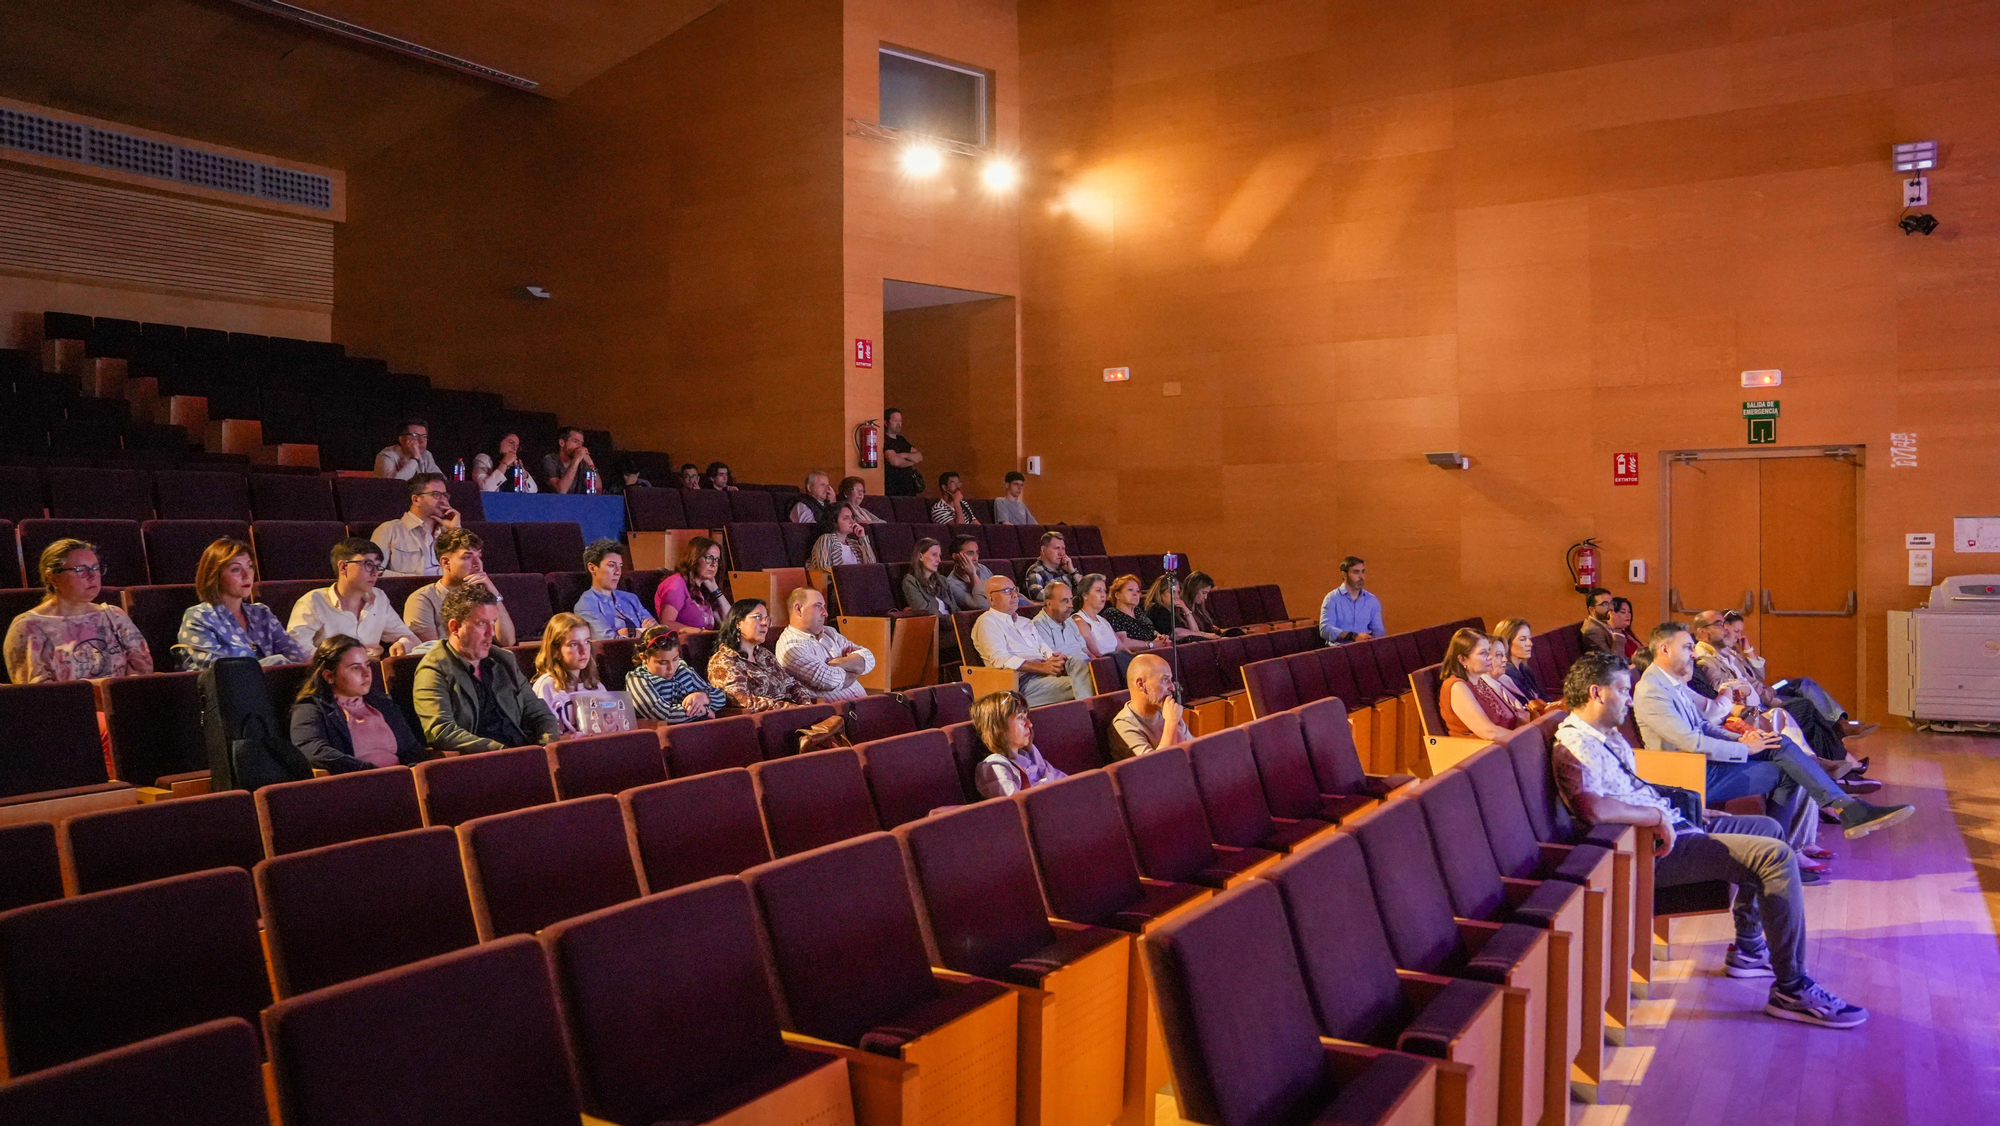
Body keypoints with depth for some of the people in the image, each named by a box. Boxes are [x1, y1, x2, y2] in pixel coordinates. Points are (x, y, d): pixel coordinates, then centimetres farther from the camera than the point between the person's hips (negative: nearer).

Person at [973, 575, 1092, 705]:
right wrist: (1043, 667, -19)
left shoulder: (1025, 622, 29)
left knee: (1077, 662, -25)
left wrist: (1055, 659, -9)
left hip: (1045, 672, 7)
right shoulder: (987, 622, 4)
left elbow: (1045, 649, 18)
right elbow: (1000, 659, -11)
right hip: (1023, 680, -7)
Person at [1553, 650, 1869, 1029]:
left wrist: (1683, 811, 16)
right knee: (1776, 856, -17)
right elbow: (1592, 808, -40)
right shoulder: (1574, 747, -21)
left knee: (1768, 829, 23)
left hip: (1670, 828, 11)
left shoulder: (1606, 735, 15)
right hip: (1657, 850, -11)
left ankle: (1748, 948, 29)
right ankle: (1791, 989, -11)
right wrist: (1658, 817, -27)